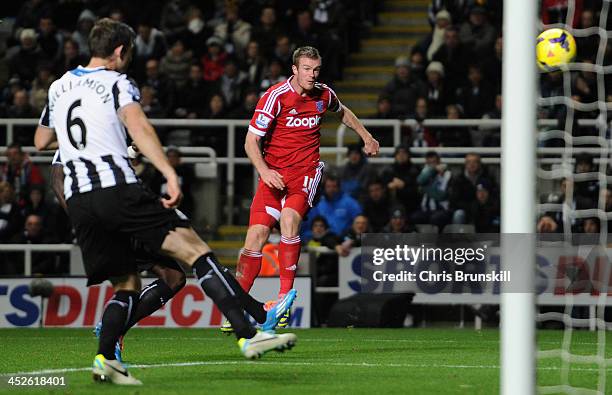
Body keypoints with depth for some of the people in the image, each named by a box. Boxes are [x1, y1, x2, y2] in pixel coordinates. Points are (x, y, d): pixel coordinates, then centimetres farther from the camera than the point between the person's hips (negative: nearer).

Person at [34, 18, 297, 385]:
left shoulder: (59, 87, 22)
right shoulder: (117, 83, 3)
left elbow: (41, 141, 36)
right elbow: (138, 126, -16)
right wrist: (170, 174, -27)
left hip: (77, 200, 7)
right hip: (118, 188, -7)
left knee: (127, 284, 14)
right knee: (194, 249, -9)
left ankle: (106, 358, -7)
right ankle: (249, 334, -21)